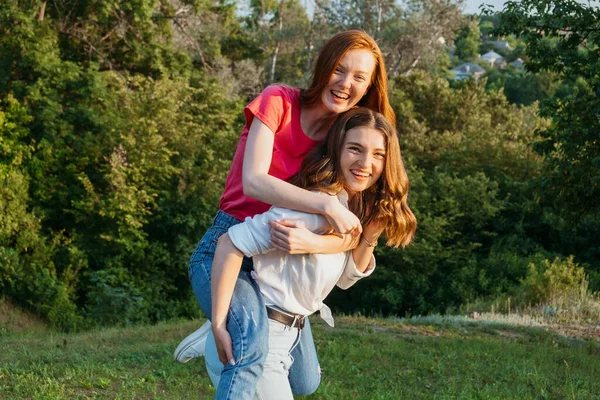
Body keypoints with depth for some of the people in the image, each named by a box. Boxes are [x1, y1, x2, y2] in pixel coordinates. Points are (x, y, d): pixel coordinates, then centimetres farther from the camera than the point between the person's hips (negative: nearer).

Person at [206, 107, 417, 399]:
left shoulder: (357, 209, 4)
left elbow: (345, 278, 13)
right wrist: (219, 327, -26)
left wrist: (371, 236, -4)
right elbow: (231, 244, -25)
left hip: (287, 336, 9)